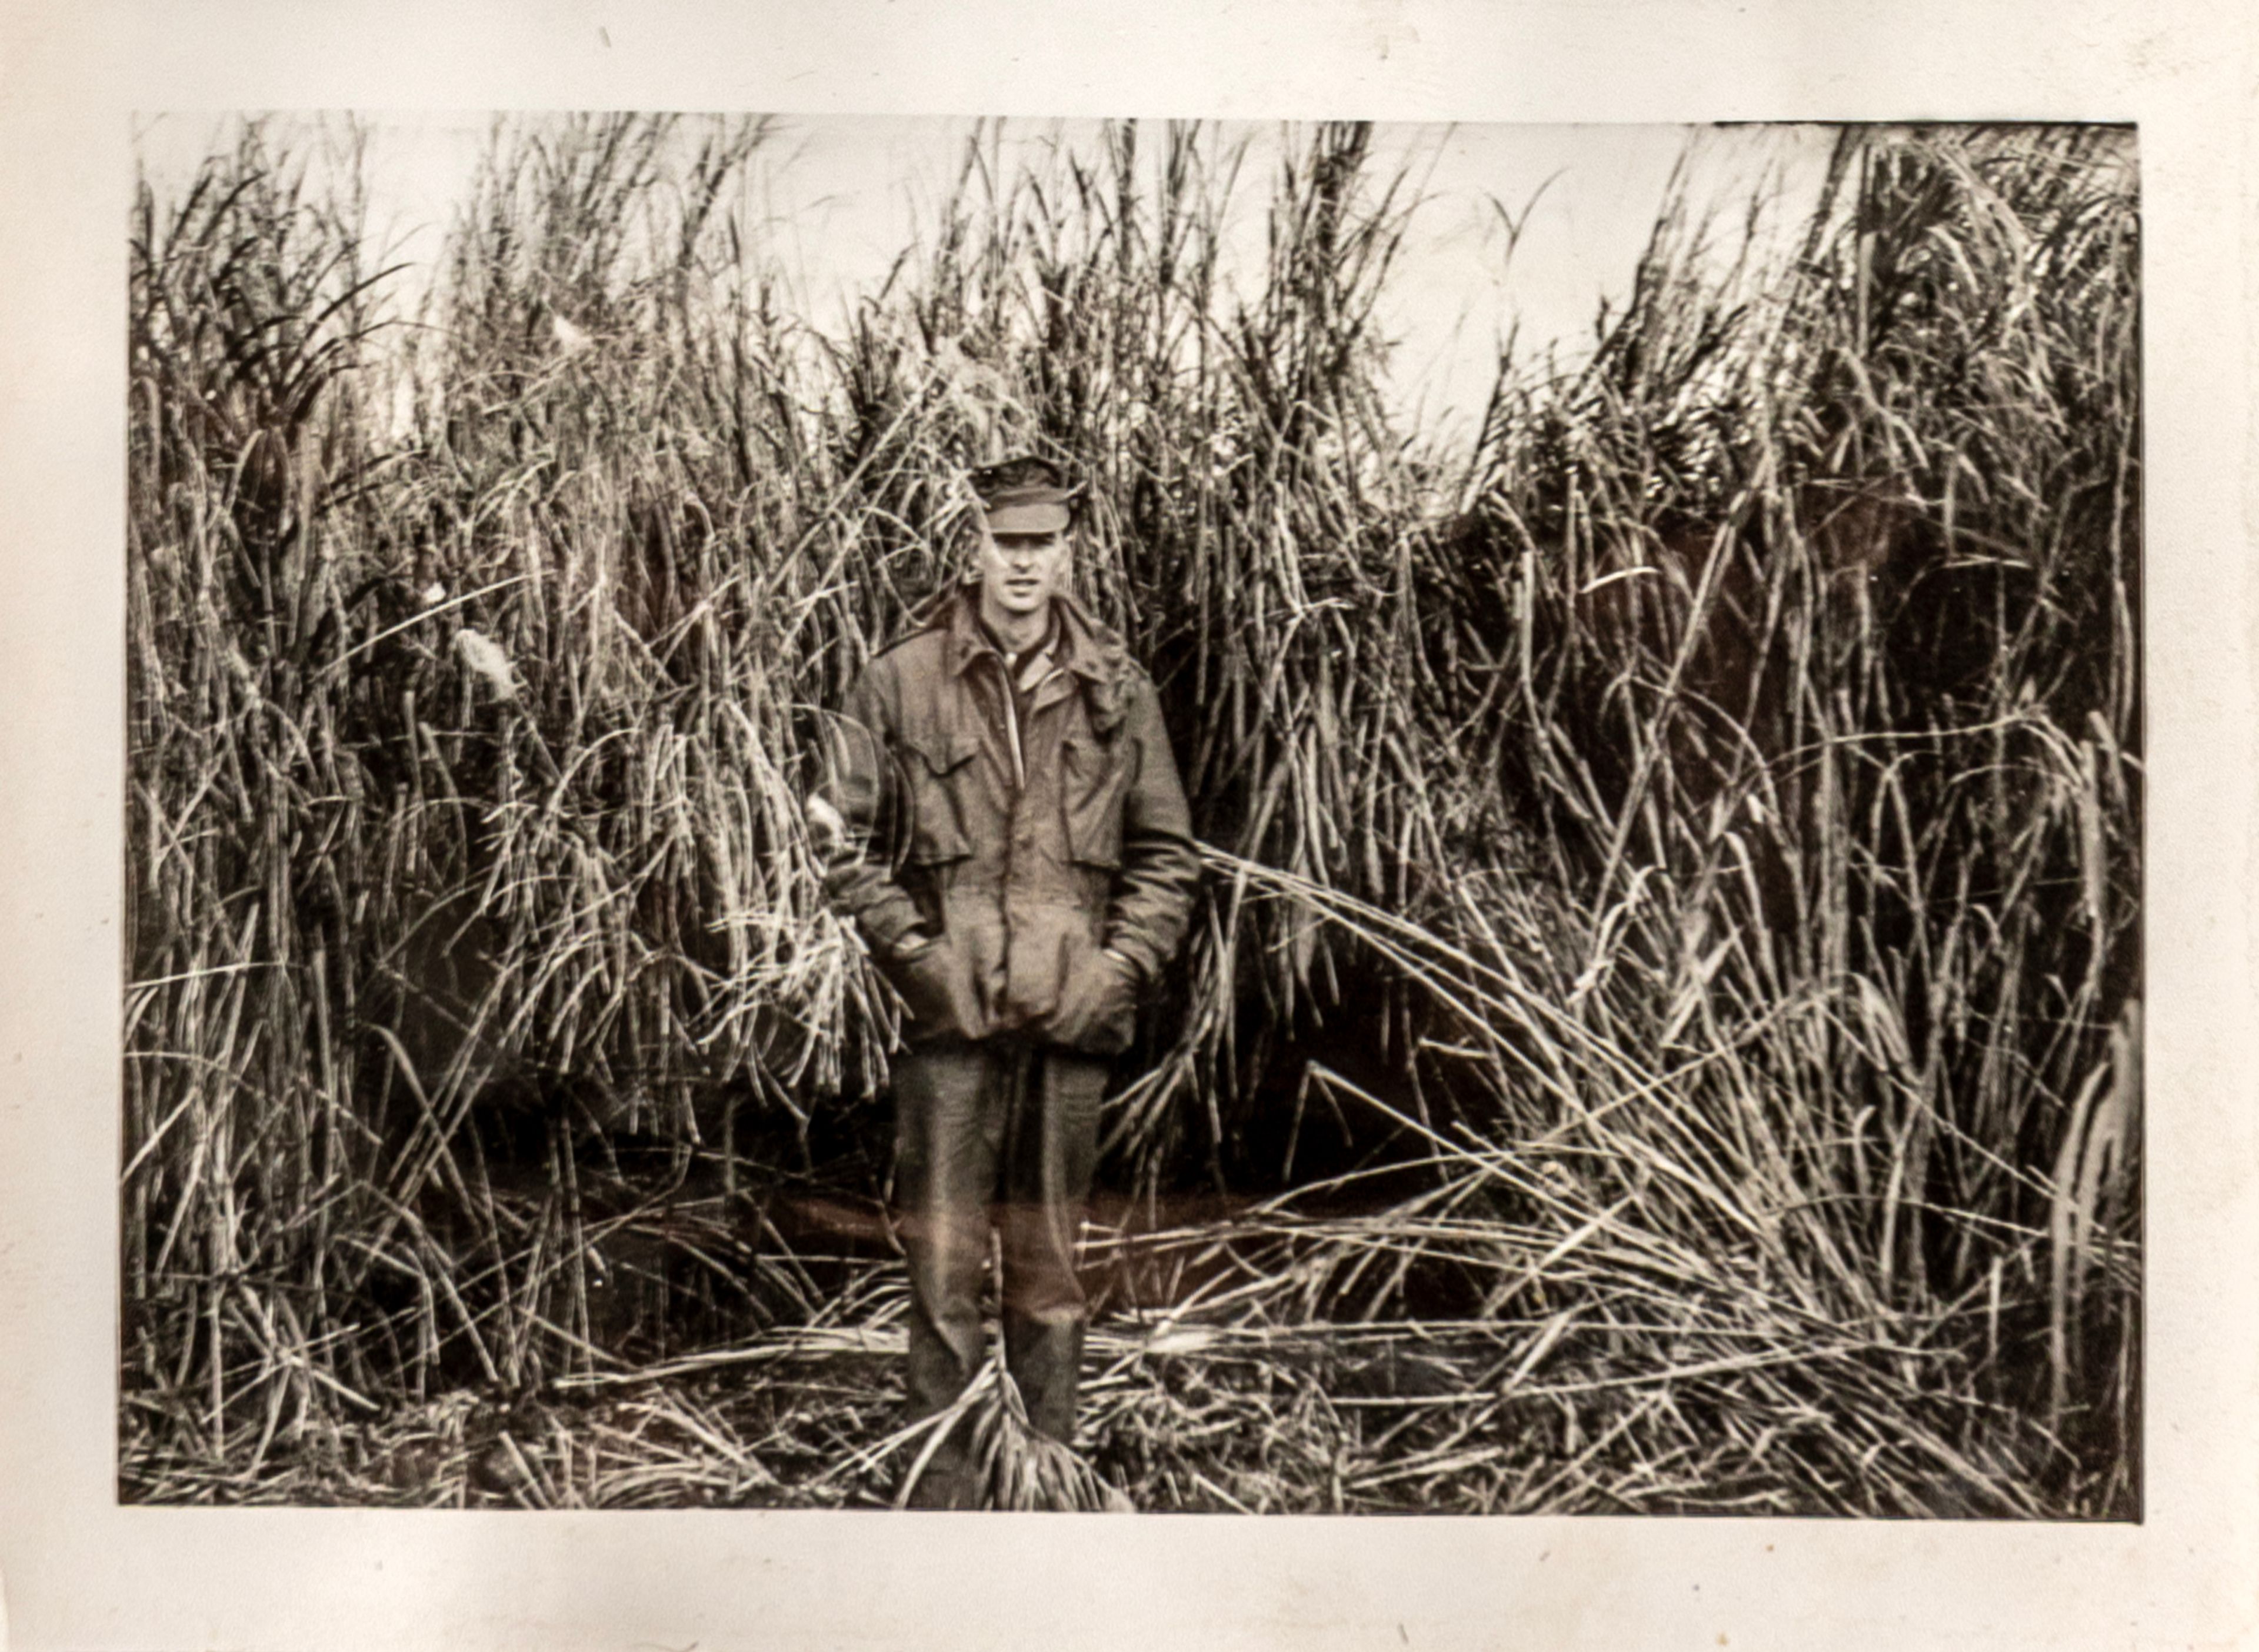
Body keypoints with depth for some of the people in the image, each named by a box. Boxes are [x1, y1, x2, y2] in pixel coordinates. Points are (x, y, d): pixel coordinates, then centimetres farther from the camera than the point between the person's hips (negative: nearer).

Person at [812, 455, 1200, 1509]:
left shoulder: (1118, 692, 7)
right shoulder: (901, 682, 1)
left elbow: (1167, 856, 10)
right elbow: (854, 846, 3)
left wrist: (1120, 969, -2)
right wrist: (921, 962, -7)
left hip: (1073, 1022, 2)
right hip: (951, 1020, -2)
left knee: (1052, 1256, 13)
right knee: (942, 1255, 2)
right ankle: (941, 1477, 16)